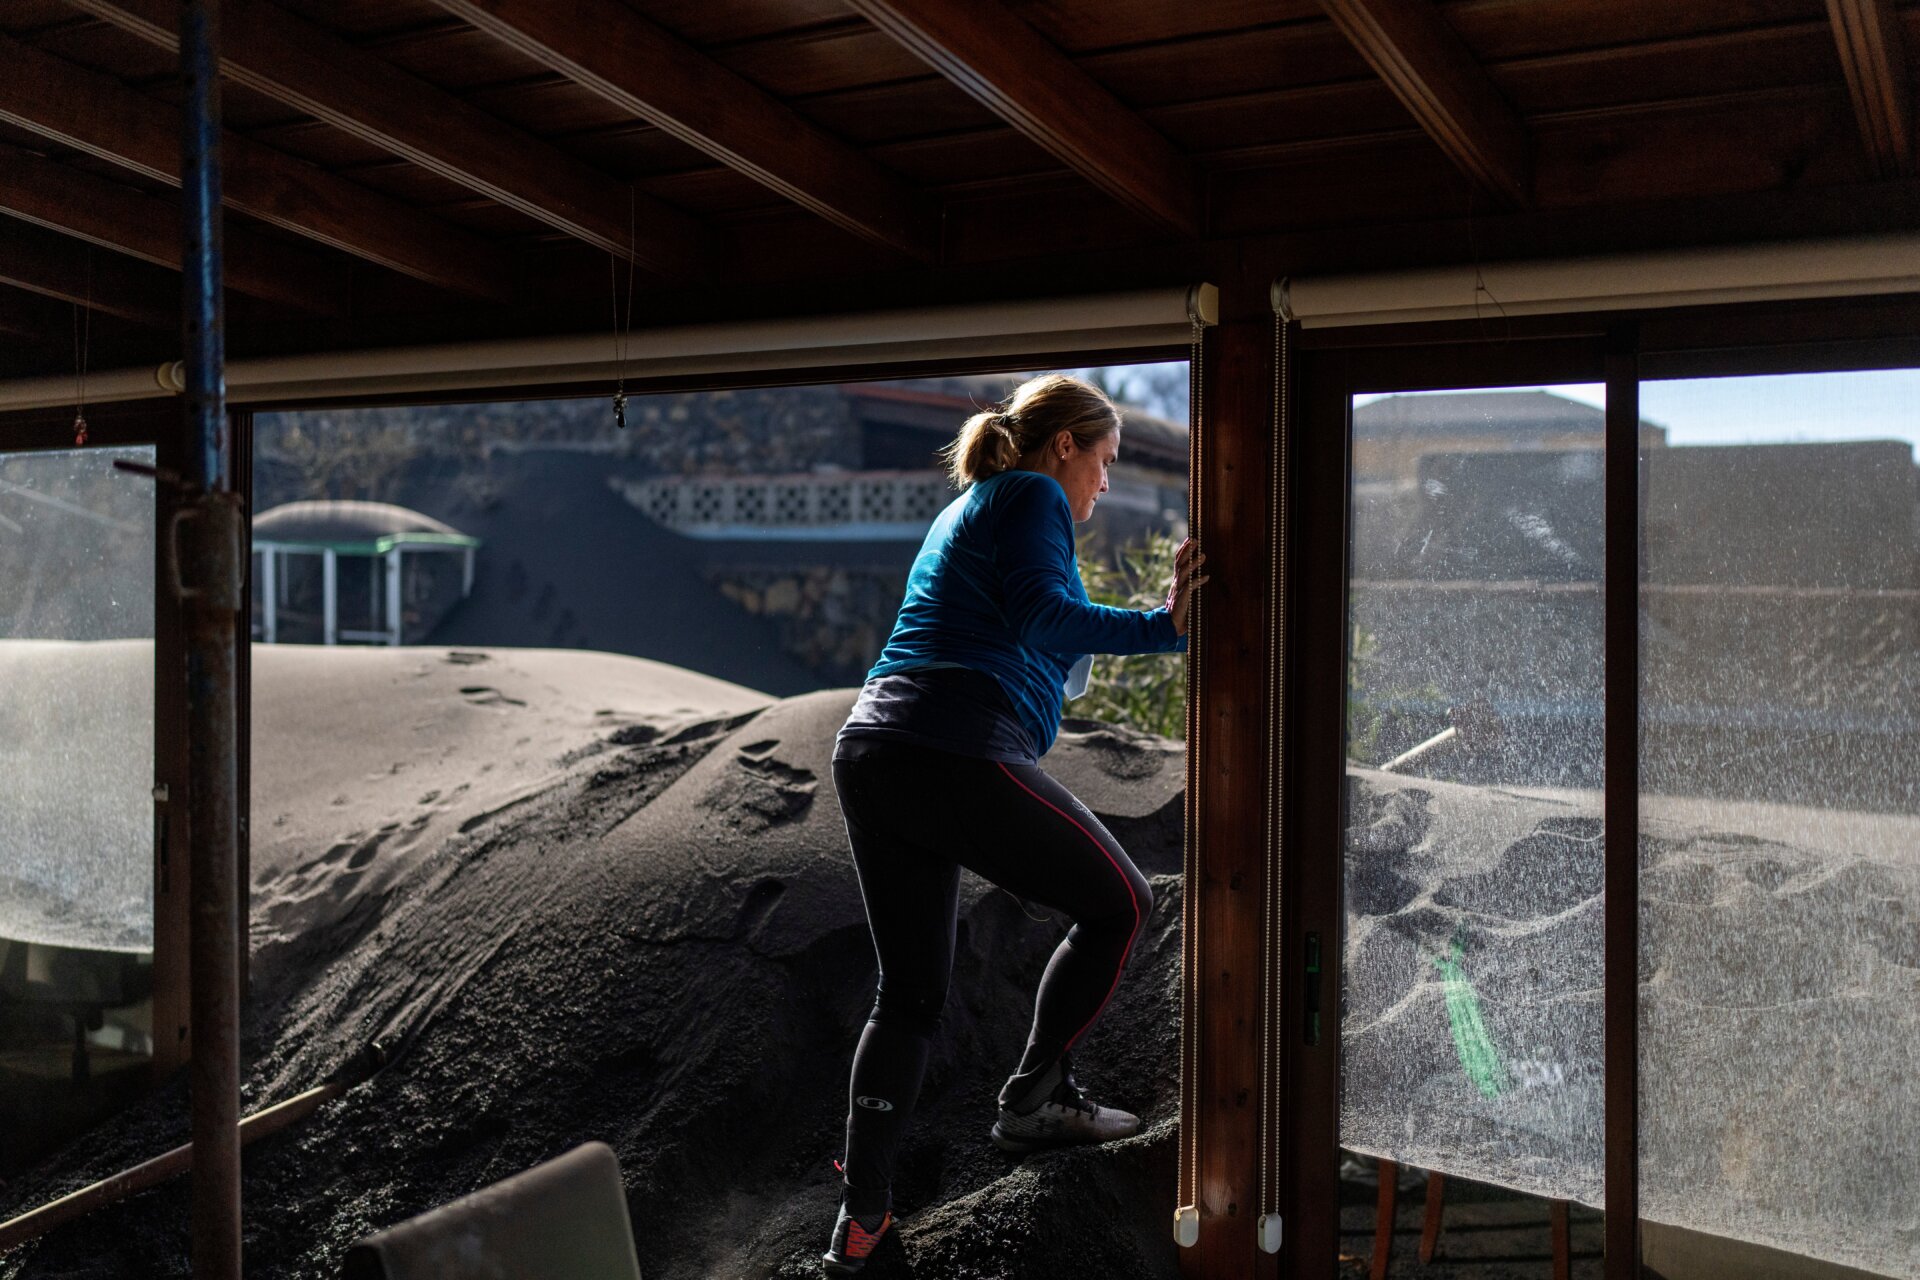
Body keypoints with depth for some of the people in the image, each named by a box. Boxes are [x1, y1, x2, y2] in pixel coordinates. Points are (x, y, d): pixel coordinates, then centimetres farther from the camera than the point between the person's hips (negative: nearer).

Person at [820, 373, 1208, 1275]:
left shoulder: (963, 510, 30)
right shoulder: (1033, 496, 2)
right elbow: (1044, 615, -15)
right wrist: (1163, 627, -18)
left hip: (868, 755, 9)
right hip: (959, 754, -9)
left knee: (908, 992, 16)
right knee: (1120, 901, 11)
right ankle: (1035, 1099, 18)